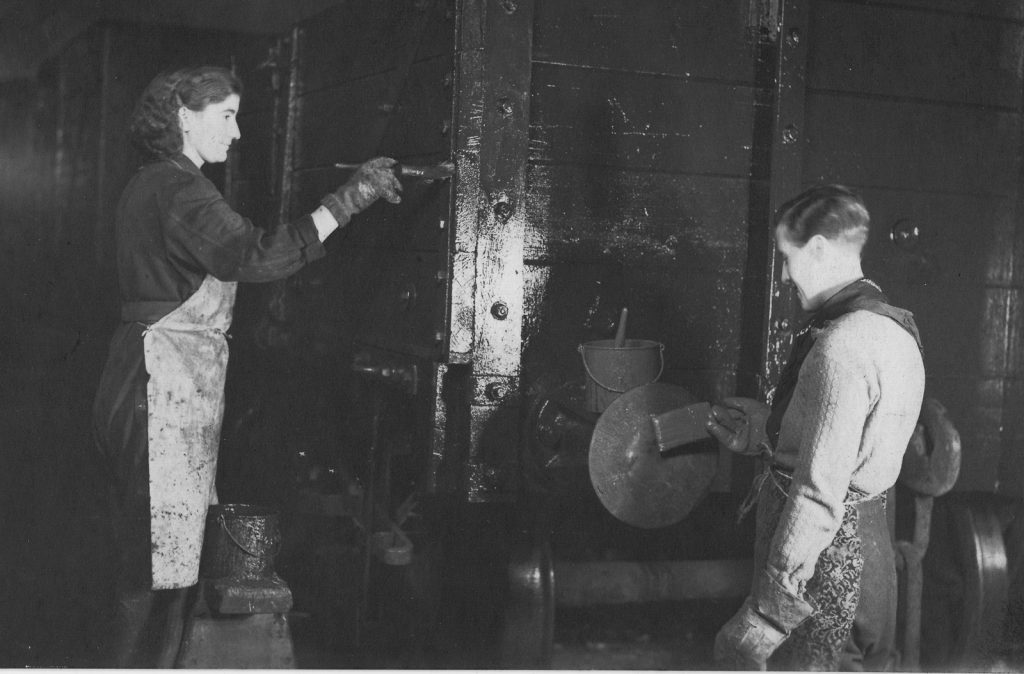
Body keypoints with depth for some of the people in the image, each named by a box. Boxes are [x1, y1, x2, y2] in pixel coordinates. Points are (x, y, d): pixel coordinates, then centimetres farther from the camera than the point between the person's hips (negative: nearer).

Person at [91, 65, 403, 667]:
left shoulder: (151, 185, 19)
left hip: (156, 385, 11)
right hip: (167, 388, -11)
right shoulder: (178, 188, -14)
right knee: (161, 578, -6)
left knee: (153, 568, 15)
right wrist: (347, 201, -28)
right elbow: (253, 258, -29)